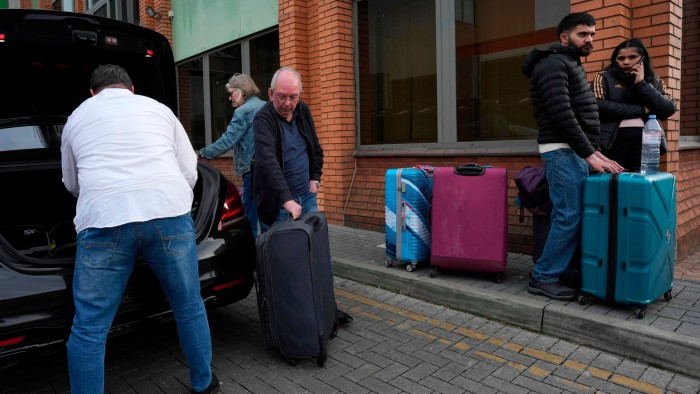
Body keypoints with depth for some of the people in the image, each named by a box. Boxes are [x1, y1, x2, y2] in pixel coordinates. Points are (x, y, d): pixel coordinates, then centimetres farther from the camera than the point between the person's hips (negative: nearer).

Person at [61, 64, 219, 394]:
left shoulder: (77, 117, 24)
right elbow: (189, 171, 19)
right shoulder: (159, 109, 22)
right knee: (189, 307, 17)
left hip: (103, 222, 0)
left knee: (88, 329, 10)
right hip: (168, 214, 1)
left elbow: (72, 184, 34)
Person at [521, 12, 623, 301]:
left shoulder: (571, 66, 22)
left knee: (569, 215, 8)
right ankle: (543, 277, 0)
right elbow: (562, 115, -19)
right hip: (562, 151, -10)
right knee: (569, 216, -9)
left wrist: (595, 152, 15)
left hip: (575, 151, 10)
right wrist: (589, 155, -19)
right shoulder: (553, 64, -9)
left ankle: (557, 270, 16)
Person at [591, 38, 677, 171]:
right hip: (613, 141, -3)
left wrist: (642, 84, -4)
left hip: (645, 142, 3)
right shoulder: (604, 78, 5)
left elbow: (669, 110, 1)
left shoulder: (654, 81, 15)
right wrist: (641, 110, -6)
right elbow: (598, 105, -13)